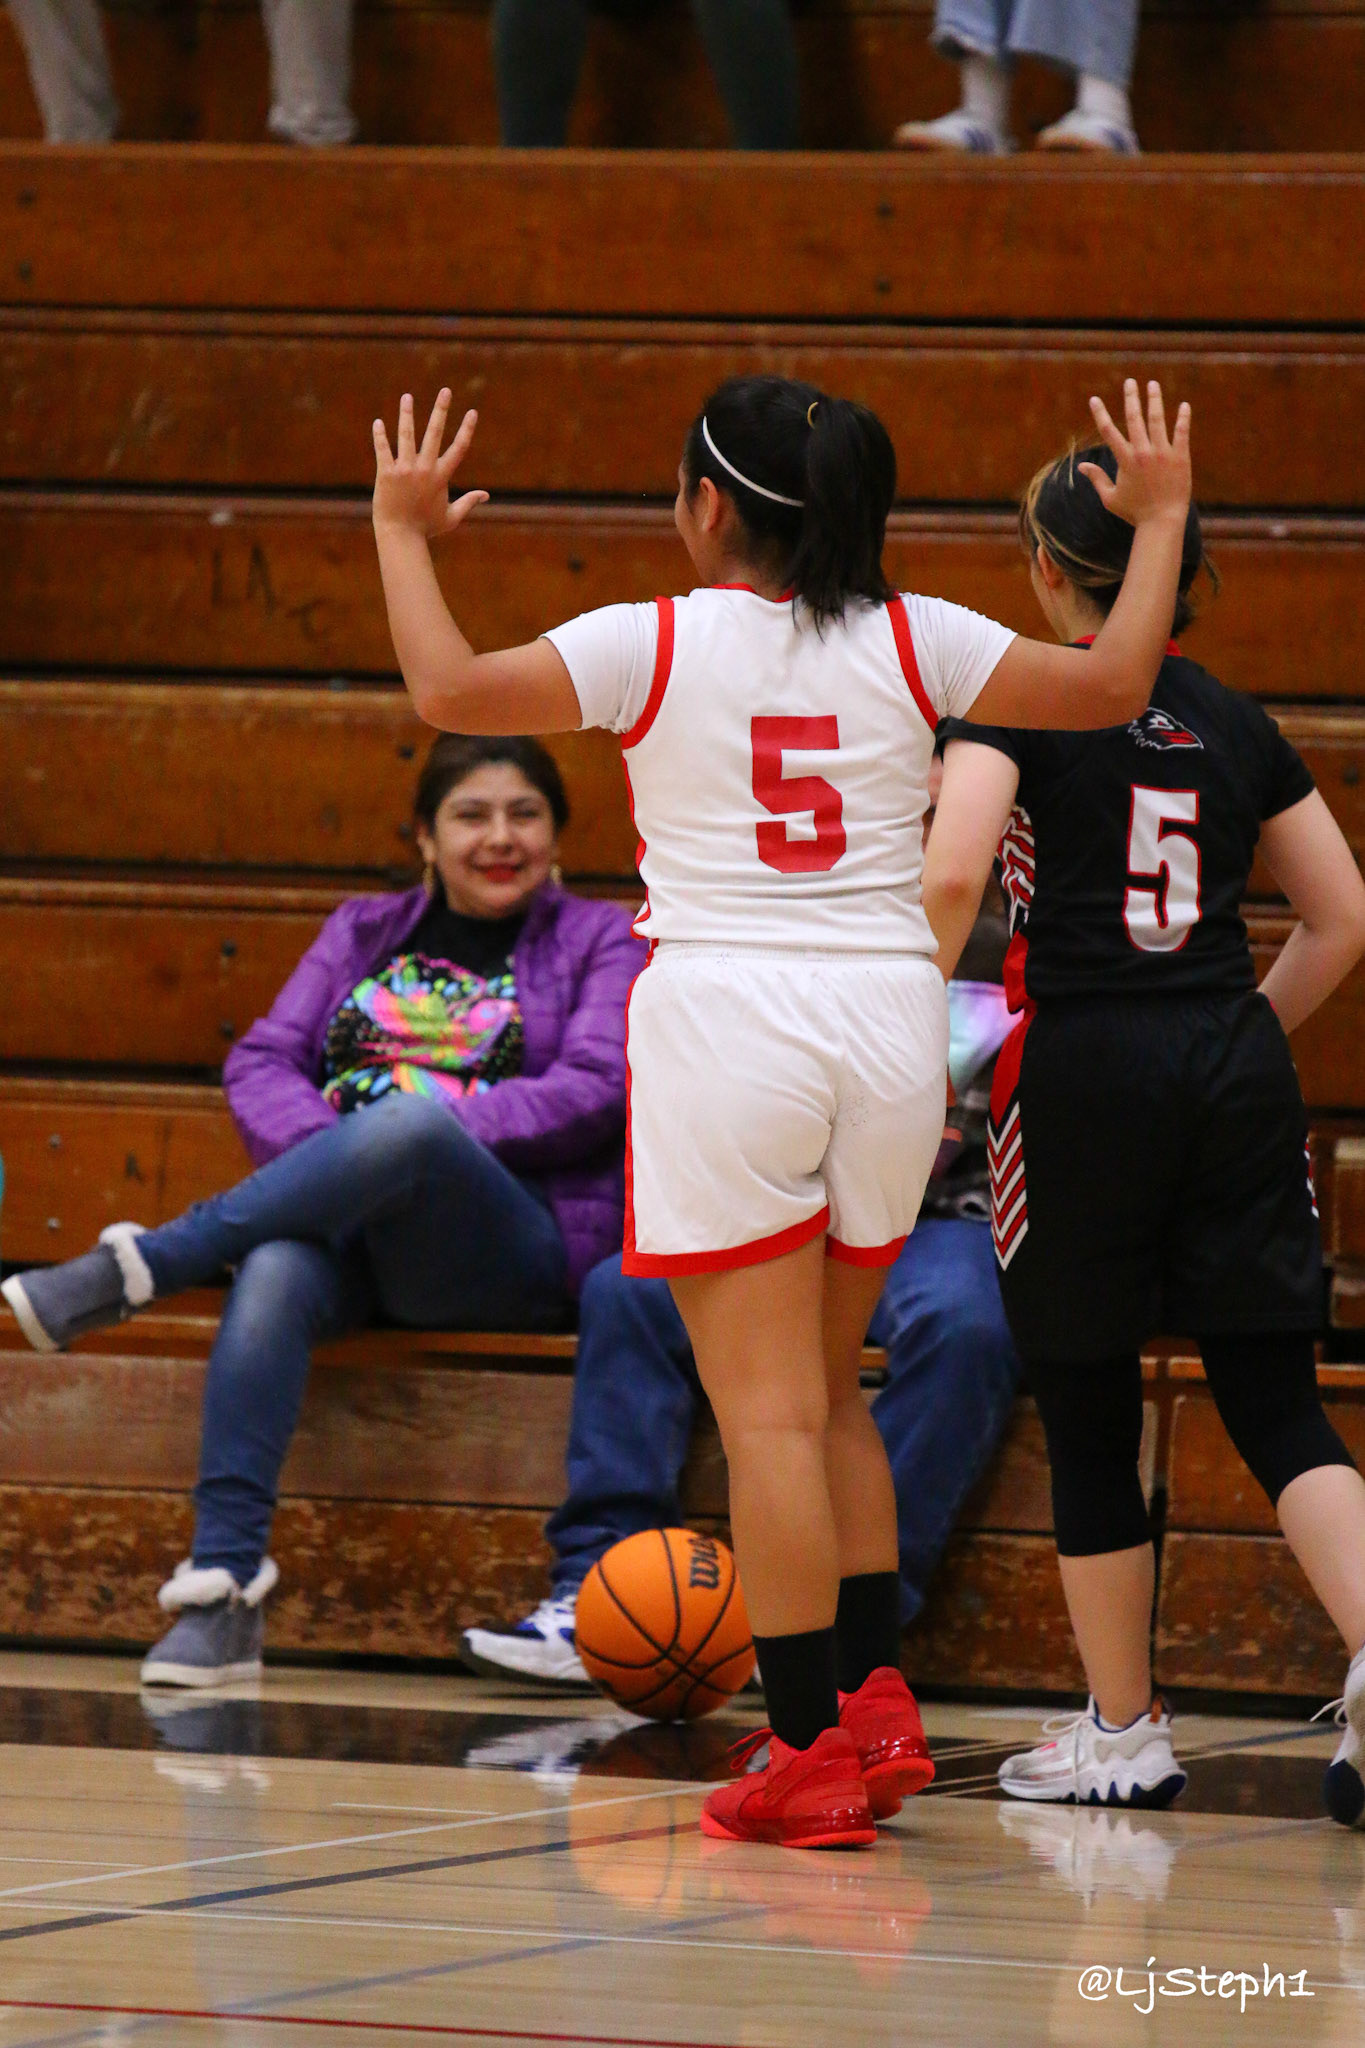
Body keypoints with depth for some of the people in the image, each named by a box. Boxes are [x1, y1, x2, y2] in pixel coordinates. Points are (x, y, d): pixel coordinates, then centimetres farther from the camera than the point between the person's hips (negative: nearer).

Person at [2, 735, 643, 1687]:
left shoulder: (599, 941, 14)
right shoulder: (365, 932, 24)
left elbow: (595, 1091, -3)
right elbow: (261, 1063, 12)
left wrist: (420, 1133, -14)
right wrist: (326, 1157, -10)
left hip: (511, 1243, -3)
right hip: (352, 1232, 3)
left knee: (409, 1122, -38)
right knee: (273, 1273, -36)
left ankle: (139, 1268, -31)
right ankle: (224, 1583, -42)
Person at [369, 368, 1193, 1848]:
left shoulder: (653, 644, -4)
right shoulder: (911, 641, 3)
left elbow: (451, 688, -10)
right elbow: (1113, 685, 4)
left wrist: (402, 530, 6)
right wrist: (1158, 522, 18)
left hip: (725, 1018, -4)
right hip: (890, 1017, 4)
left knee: (769, 1410, -3)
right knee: (830, 1392, 20)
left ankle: (813, 1756, -7)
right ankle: (876, 1705, 13)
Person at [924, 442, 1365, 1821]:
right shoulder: (1235, 723, 12)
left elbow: (950, 877, -17)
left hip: (1082, 1072, -4)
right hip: (1235, 1074, 4)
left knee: (1087, 1410, 9)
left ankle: (1123, 1734, 15)